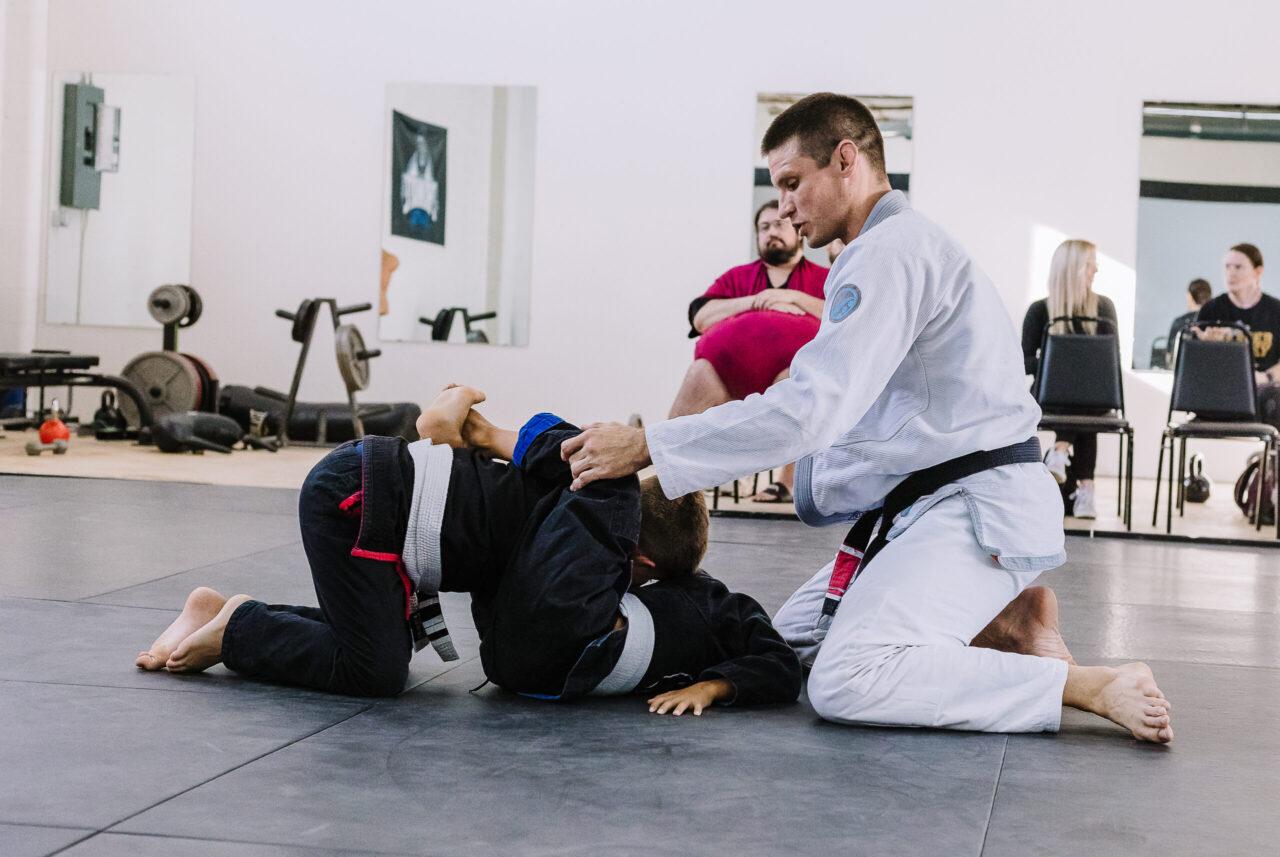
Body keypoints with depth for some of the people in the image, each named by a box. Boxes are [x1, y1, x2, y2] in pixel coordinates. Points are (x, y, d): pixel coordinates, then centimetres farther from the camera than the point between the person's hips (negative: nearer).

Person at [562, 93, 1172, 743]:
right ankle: (999, 624, 6)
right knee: (792, 636, 13)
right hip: (928, 509, 11)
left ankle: (1089, 685, -20)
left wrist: (644, 447, -23)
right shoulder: (904, 245, 20)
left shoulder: (892, 253, -15)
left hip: (974, 512, -11)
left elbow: (812, 407, -26)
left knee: (843, 682, -26)